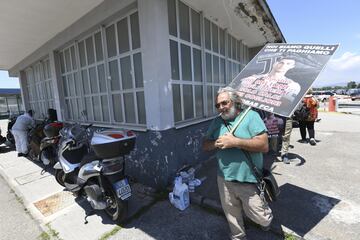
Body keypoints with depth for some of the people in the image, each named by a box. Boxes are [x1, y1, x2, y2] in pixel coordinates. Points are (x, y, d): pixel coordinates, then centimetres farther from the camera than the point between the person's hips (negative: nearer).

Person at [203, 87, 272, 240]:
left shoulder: (250, 116, -11)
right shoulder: (217, 121, 2)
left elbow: (264, 145, -19)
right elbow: (205, 145, 5)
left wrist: (235, 141, -25)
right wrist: (217, 142, -16)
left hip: (249, 180, -3)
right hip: (224, 179, 4)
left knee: (261, 219, 15)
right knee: (232, 215, 22)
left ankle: (267, 218, 51)